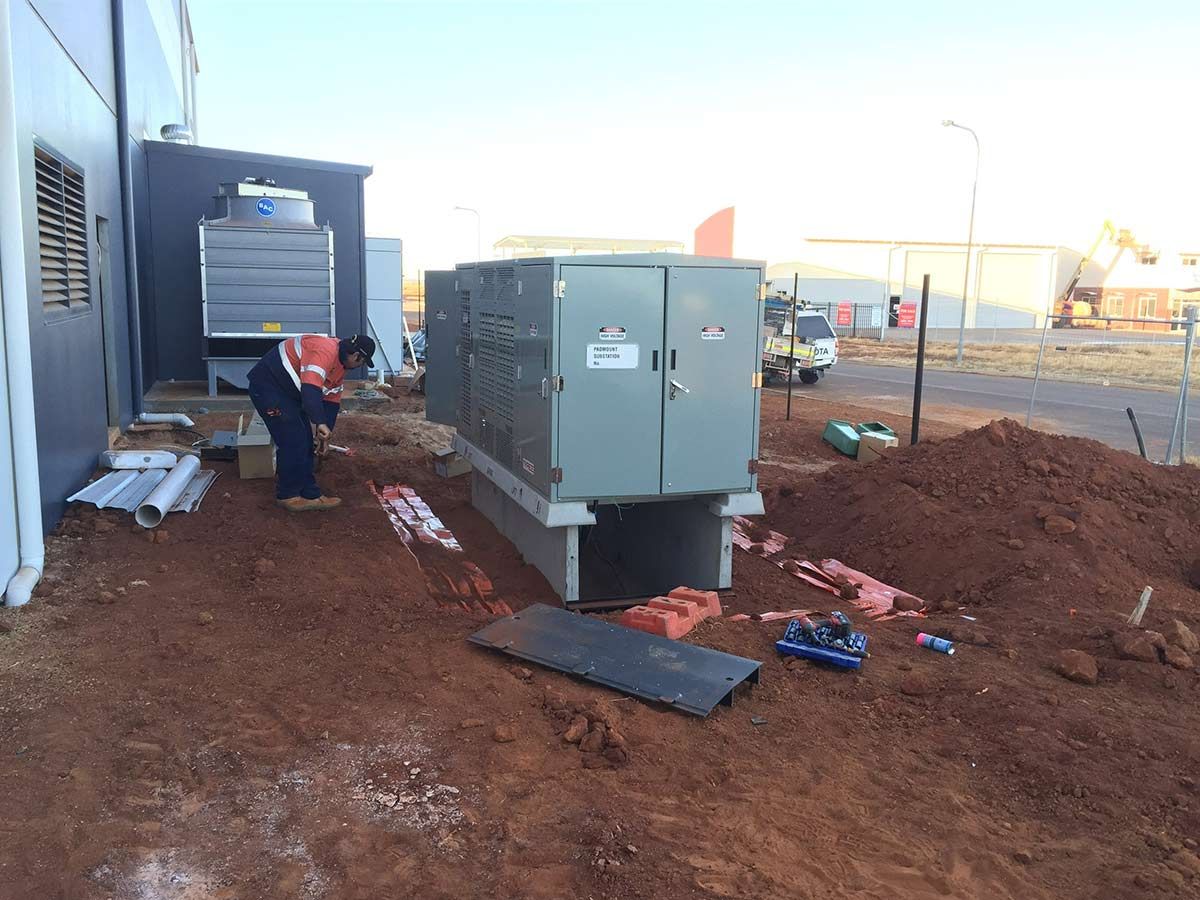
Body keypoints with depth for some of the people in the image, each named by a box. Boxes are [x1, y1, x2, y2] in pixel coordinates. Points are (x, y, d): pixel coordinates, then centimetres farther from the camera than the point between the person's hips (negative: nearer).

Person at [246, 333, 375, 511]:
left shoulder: (340, 366, 8)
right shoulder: (325, 350, -26)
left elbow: (331, 401, 13)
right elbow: (310, 389, -38)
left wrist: (323, 436, 11)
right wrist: (320, 423, -40)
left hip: (288, 392, 11)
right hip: (267, 385, -11)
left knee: (306, 441, 10)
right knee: (293, 441, -10)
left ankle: (309, 493, 17)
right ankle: (288, 495, 4)